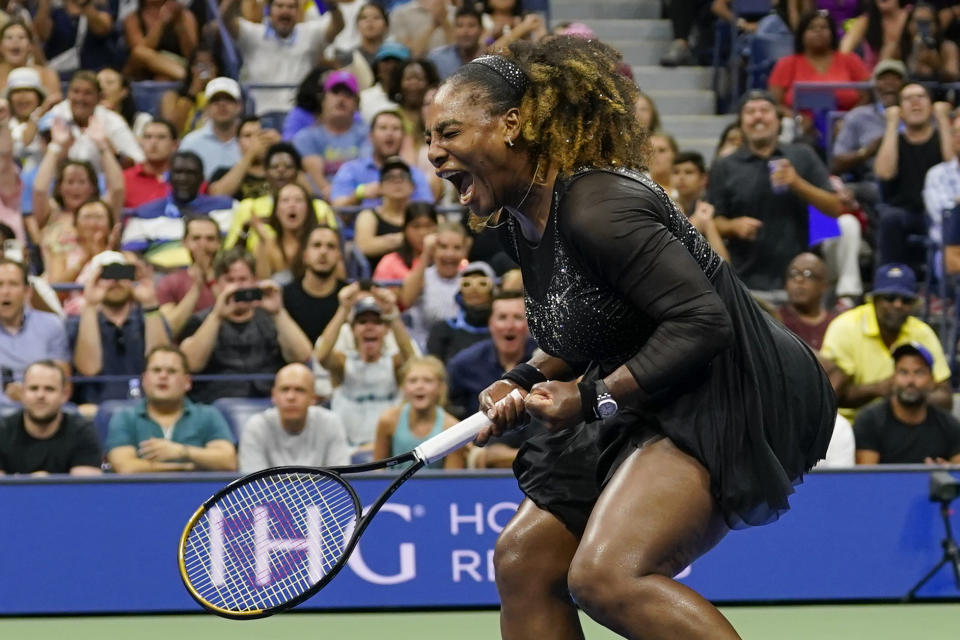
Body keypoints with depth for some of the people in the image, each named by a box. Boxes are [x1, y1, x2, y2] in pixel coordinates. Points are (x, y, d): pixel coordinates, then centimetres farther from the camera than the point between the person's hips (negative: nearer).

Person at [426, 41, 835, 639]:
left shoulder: (598, 207, -23)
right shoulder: (521, 222, 8)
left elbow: (702, 322, -26)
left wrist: (593, 399, -20)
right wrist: (523, 382, 3)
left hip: (732, 393, -11)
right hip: (650, 412, 11)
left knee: (605, 576, -27)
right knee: (523, 561, 8)